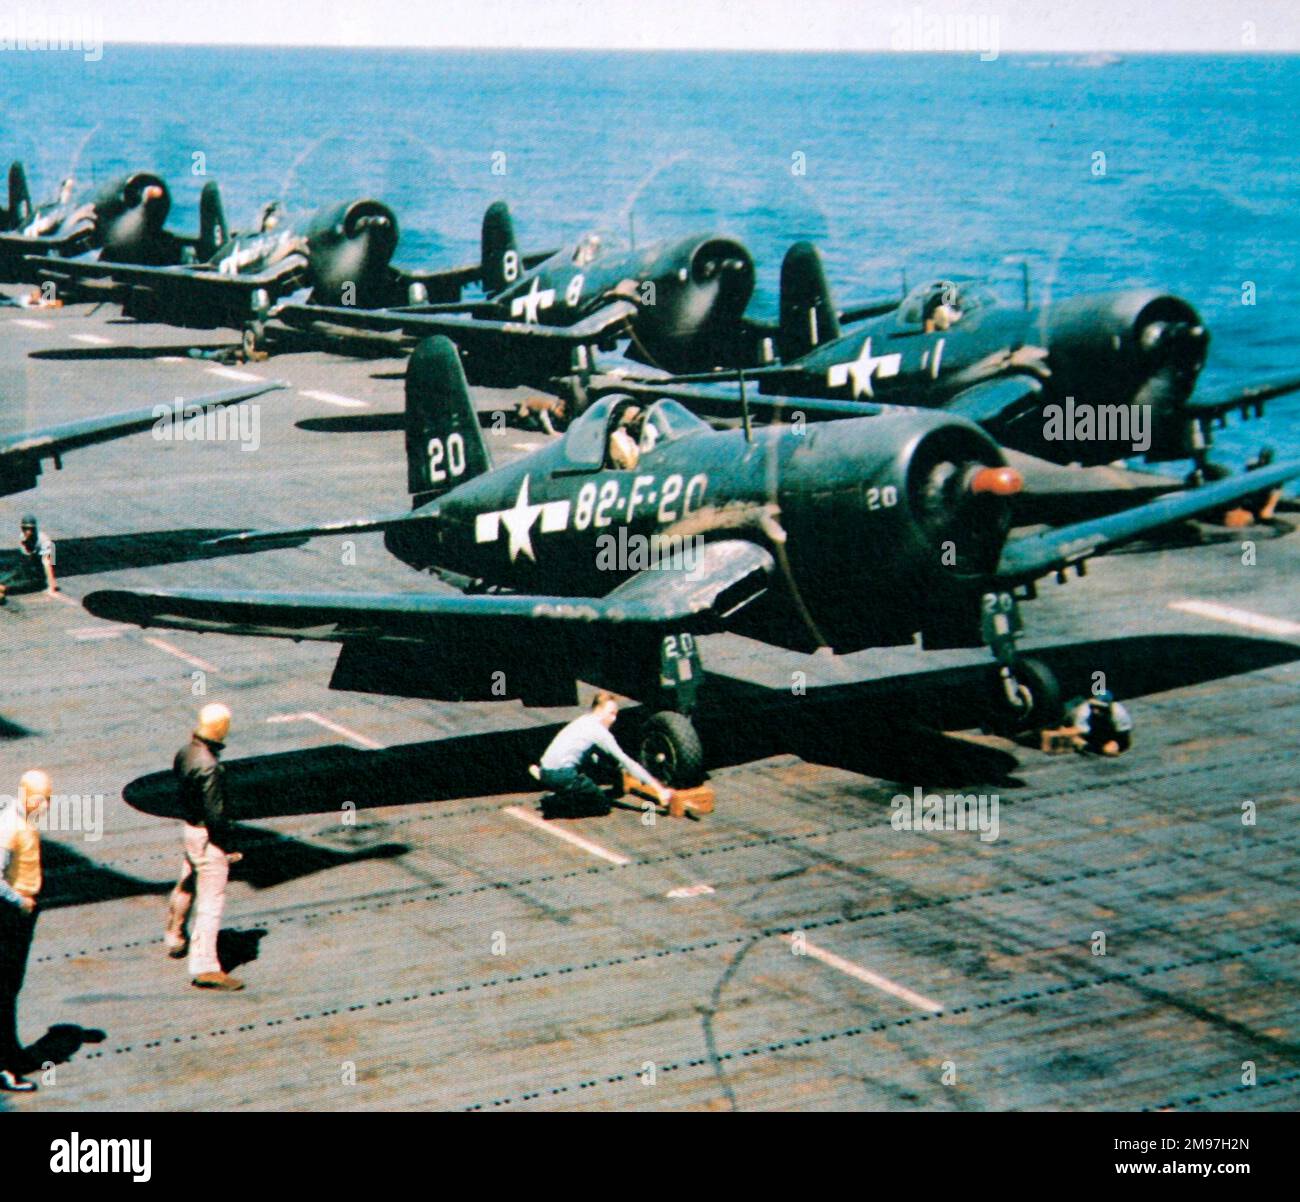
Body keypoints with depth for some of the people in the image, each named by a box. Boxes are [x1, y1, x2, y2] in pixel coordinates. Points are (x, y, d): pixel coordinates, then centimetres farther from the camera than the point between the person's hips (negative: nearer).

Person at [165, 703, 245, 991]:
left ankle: (175, 939, 48)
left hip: (189, 825, 9)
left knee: (185, 887, 28)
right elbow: (215, 813, -24)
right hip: (207, 837, -9)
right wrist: (228, 846, -13)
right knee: (211, 901, -5)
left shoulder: (184, 753, 0)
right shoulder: (209, 766, -28)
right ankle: (204, 966, -4)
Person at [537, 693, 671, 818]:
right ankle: (561, 805, -10)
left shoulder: (584, 721, 18)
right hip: (561, 775, -9)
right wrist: (658, 789, -8)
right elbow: (625, 761, -9)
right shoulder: (598, 731, -8)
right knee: (602, 806, 3)